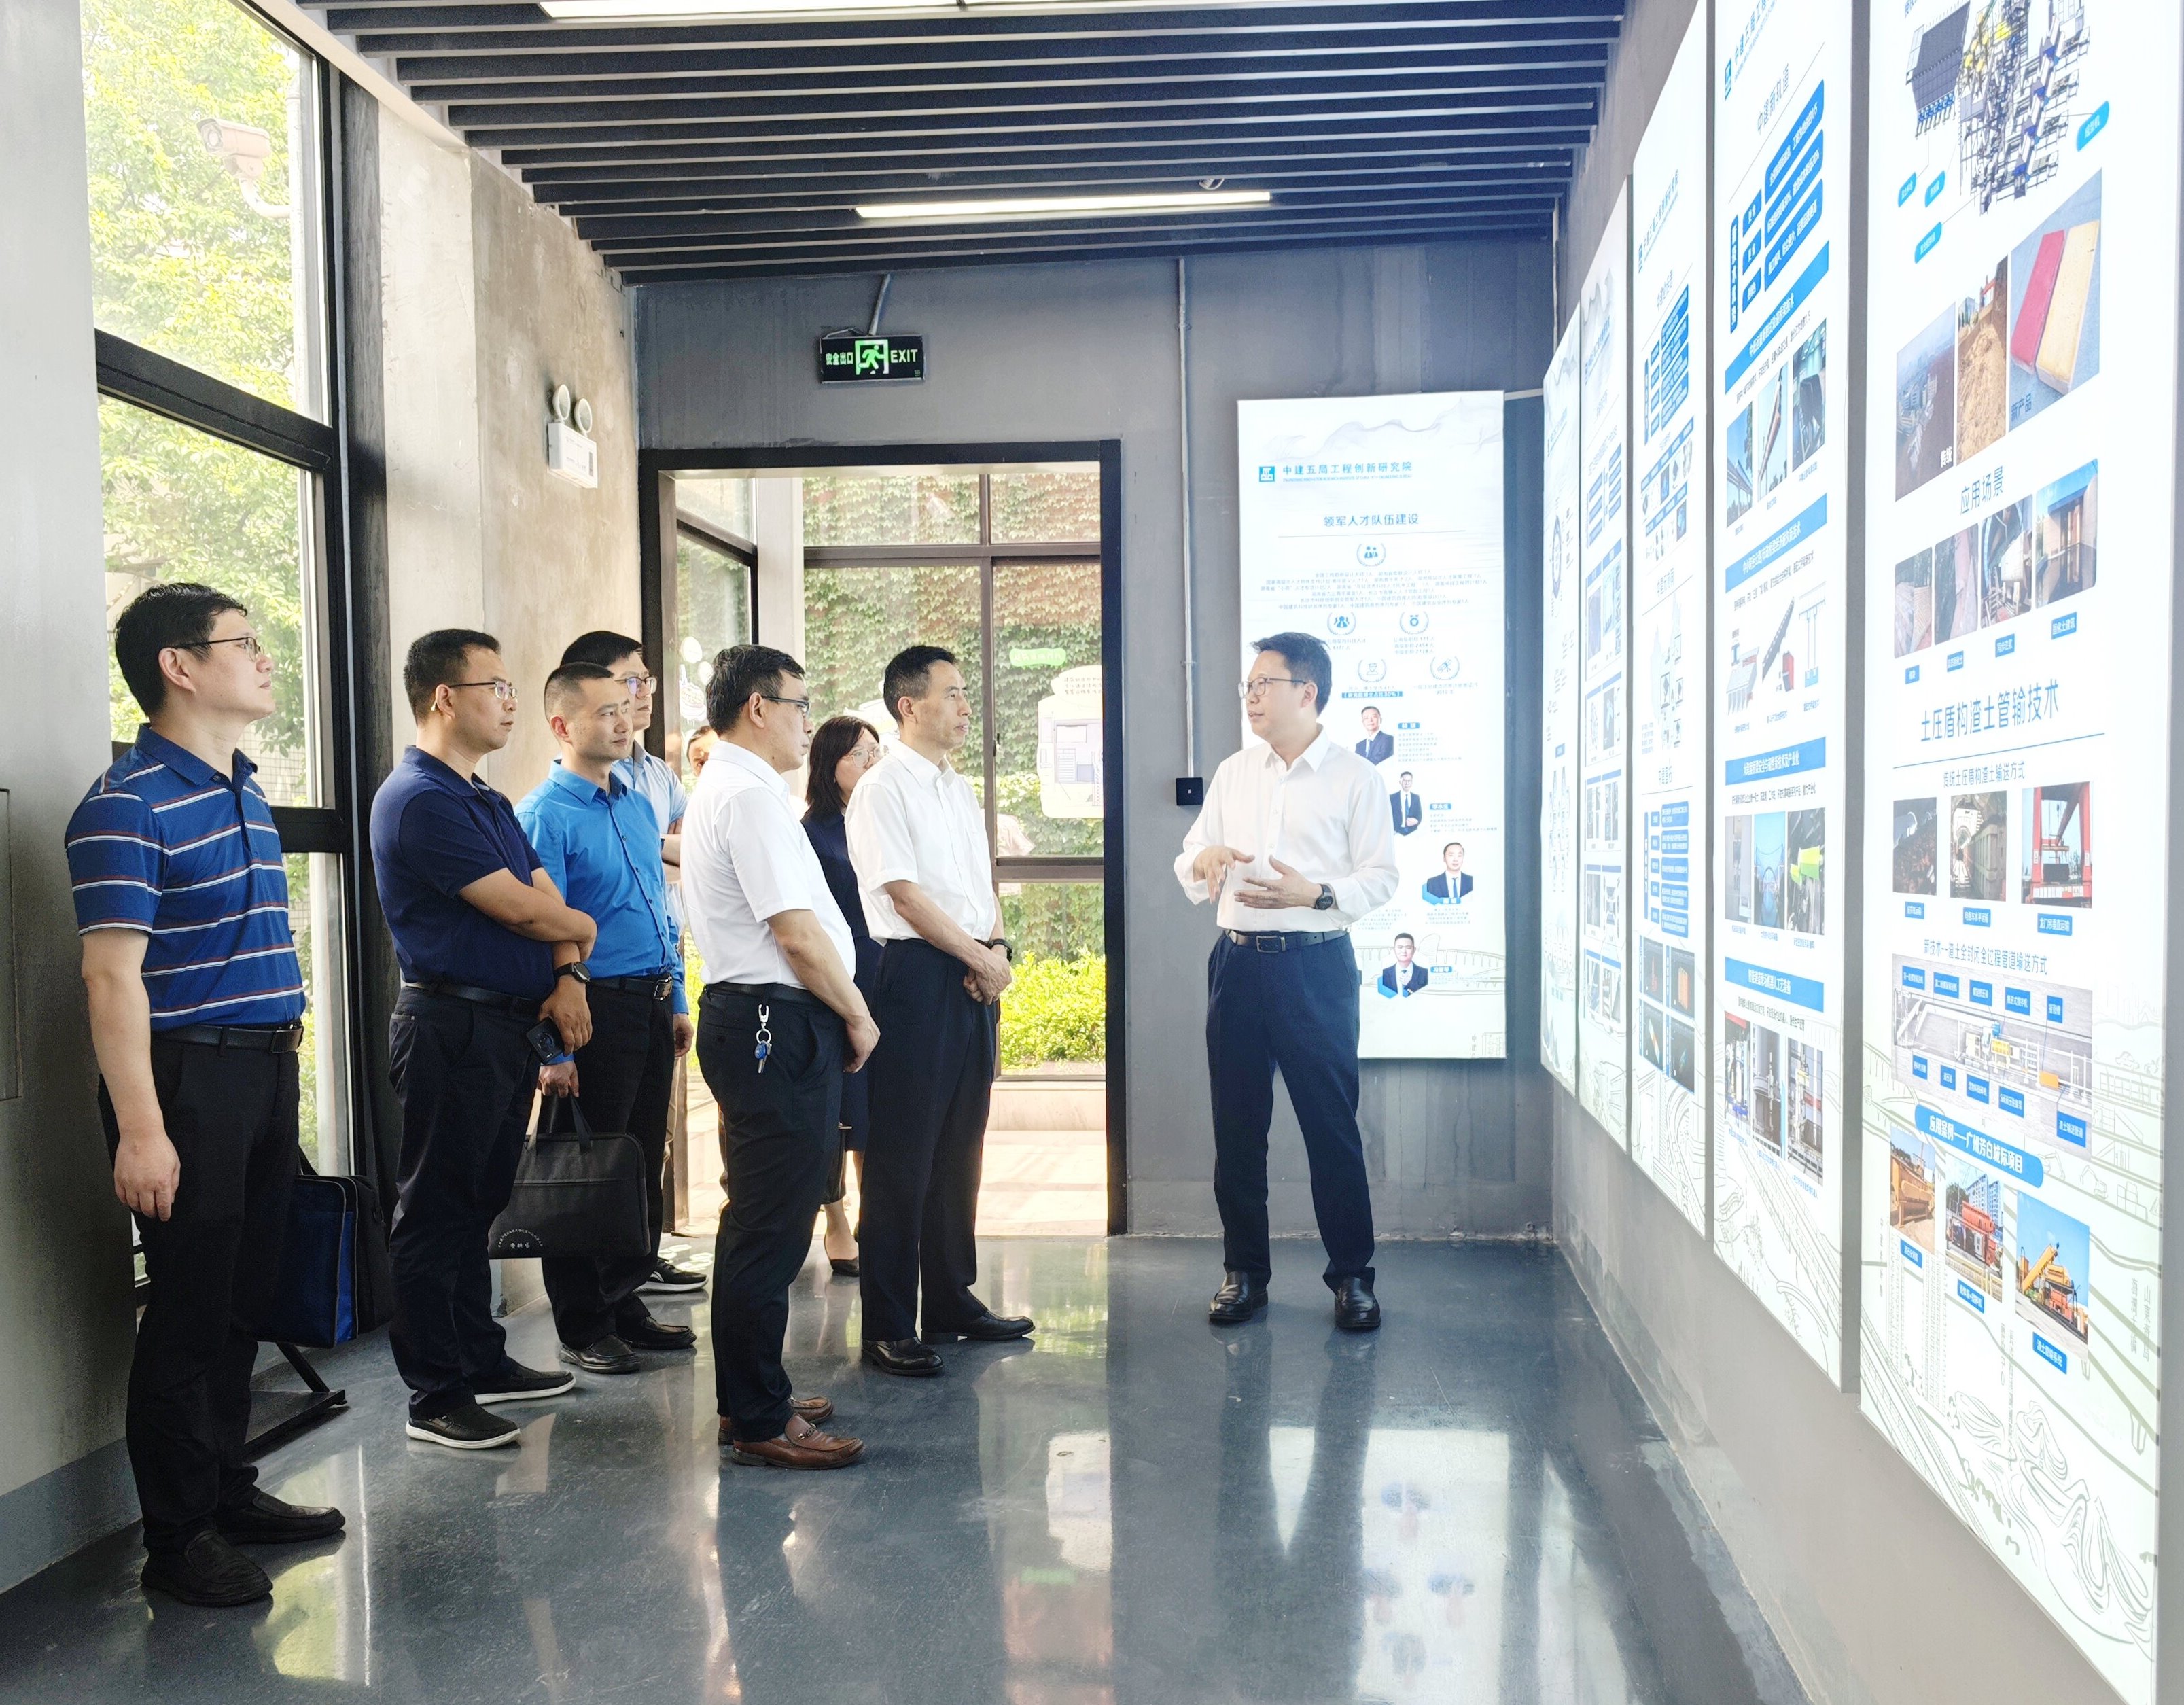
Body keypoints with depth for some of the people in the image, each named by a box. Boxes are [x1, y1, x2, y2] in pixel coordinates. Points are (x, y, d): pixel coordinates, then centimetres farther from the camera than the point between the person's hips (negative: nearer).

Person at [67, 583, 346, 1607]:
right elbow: (113, 975, -19)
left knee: (244, 1299, 16)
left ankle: (230, 1491, 31)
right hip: (189, 1075, -8)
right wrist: (140, 1129, -22)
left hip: (266, 1068, 8)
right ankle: (178, 1538, 15)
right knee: (189, 1309, 1)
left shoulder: (245, 791, 14)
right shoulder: (129, 806, -14)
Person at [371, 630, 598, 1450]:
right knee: (435, 1213, 0)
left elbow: (547, 898, 12)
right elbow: (520, 909, -18)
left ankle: (482, 1362, 30)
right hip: (450, 1028, -10)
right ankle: (436, 1397, 9)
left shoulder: (487, 800, 17)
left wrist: (566, 975, -6)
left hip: (507, 1025, 10)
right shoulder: (419, 799, -15)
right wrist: (579, 928, 1)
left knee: (478, 1204, 18)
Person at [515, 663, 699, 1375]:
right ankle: (583, 1328, 18)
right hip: (598, 1006, -7)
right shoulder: (545, 816, -12)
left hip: (653, 1004, 7)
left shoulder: (637, 807, 12)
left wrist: (677, 1002, 16)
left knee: (644, 1162, 15)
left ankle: (625, 1303, 29)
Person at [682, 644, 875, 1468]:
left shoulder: (720, 788, 19)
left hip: (749, 1020, 11)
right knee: (772, 1228, -4)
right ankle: (759, 1420, 5)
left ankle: (751, 1396, 30)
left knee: (758, 1220, 18)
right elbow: (798, 933, -20)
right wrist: (858, 1017, -7)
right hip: (779, 1028, -11)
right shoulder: (751, 795, -15)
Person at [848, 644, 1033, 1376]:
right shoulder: (882, 790, -8)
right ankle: (888, 1328, 6)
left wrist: (996, 950, -2)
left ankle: (952, 1302, 27)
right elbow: (904, 894, -14)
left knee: (960, 1150, 14)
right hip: (915, 974, -8)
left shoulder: (962, 791, 18)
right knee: (902, 1156, -3)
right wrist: (983, 957, -11)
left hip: (973, 979, 8)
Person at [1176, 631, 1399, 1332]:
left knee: (1331, 1124, 1)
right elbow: (1189, 865, 15)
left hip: (1316, 965, -4)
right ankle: (1244, 1271, 21)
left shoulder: (1354, 777, 0)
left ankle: (1351, 1275, 15)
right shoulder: (1233, 772, 14)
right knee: (1236, 1125, 8)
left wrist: (1315, 894, -19)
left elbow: (1381, 876, -3)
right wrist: (1203, 859, -9)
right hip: (1239, 962, 4)